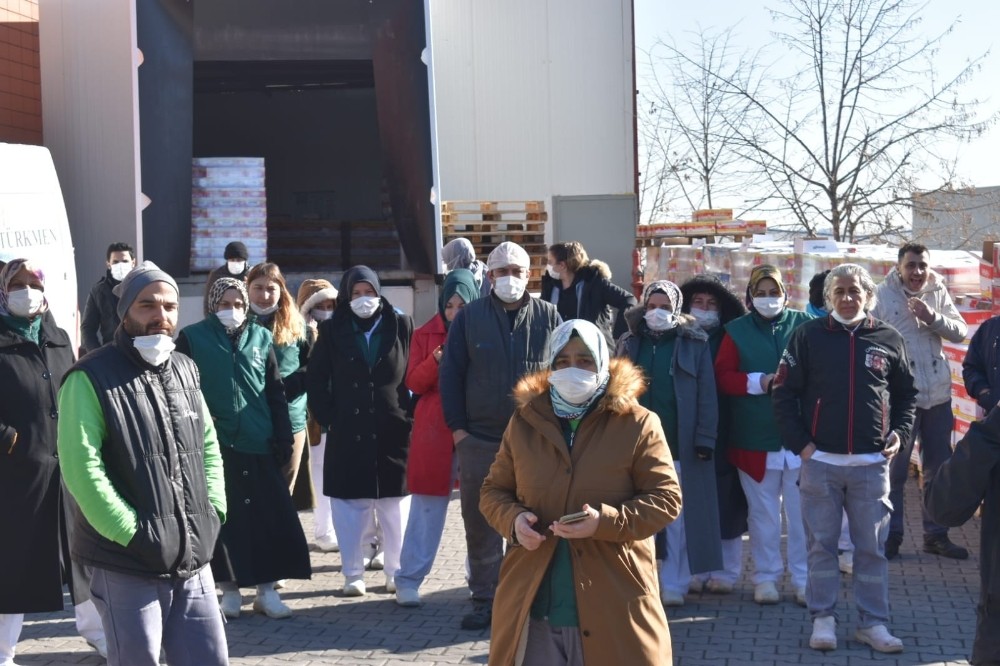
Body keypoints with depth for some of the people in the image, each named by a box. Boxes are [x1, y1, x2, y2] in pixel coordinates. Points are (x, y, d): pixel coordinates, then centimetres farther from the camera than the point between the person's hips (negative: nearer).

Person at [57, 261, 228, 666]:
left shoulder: (185, 371, 12)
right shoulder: (91, 378, -9)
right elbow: (81, 468, -17)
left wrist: (214, 511, 6)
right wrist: (131, 533, -17)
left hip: (193, 560, 6)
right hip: (128, 568, -6)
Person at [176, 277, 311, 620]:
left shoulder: (261, 337, 10)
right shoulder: (193, 338, 2)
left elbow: (276, 392, 10)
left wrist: (283, 439, 6)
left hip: (258, 443, 2)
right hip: (214, 443, -2)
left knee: (271, 516, 1)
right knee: (223, 518, 3)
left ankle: (266, 589, 11)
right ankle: (229, 589, 14)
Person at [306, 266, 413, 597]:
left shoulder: (401, 325, 3)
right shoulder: (332, 330, 4)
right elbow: (315, 380, 7)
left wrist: (410, 414, -3)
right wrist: (328, 419, -1)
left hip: (393, 432, 0)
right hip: (347, 433, 0)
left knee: (395, 507, 5)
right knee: (351, 506, 3)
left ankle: (397, 572, 17)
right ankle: (353, 574, 13)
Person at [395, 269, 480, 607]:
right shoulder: (425, 334, 4)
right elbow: (413, 382, 0)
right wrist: (435, 361, -17)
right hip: (433, 428, 0)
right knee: (427, 505, 3)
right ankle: (409, 579, 11)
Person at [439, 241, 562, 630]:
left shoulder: (548, 317, 4)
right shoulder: (469, 317, 4)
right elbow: (450, 374, 5)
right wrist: (457, 427, -1)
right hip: (478, 439, 1)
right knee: (479, 522, 6)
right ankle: (484, 600, 18)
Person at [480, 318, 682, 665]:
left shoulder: (638, 424, -3)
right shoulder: (524, 421, 7)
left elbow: (666, 498, -5)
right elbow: (493, 490, 13)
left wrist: (606, 521, -20)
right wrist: (513, 519, -9)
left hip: (612, 607, -3)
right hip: (531, 605, 3)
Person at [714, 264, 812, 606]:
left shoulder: (803, 324, 1)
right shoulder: (737, 331, 3)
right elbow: (722, 376, -2)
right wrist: (760, 382, -14)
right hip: (756, 439, 1)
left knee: (802, 512, 4)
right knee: (763, 512, 10)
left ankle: (804, 578, 15)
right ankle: (765, 576, 22)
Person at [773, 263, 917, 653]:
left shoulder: (888, 339, 4)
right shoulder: (808, 335, -1)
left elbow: (907, 393, 15)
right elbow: (784, 392, 1)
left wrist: (900, 431, 1)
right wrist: (799, 442, -6)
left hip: (872, 463, 1)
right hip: (820, 461, -1)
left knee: (872, 547, 6)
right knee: (822, 545, 6)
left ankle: (873, 622, 15)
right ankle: (823, 619, 16)